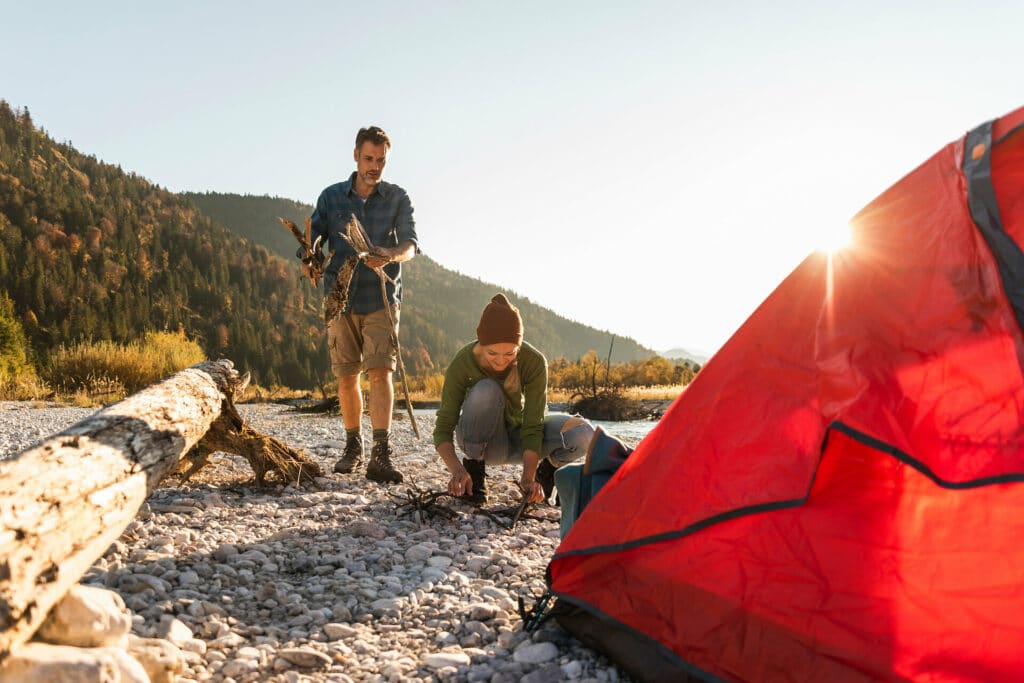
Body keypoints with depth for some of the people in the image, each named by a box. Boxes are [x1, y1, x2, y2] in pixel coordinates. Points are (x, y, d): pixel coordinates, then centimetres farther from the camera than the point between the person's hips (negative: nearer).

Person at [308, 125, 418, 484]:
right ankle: (353, 446, 24)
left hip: (381, 298, -2)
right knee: (346, 376, 6)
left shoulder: (397, 198, 4)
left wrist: (391, 255, -32)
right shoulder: (331, 197, 8)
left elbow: (410, 243, -9)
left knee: (381, 372, -14)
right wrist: (309, 261, -20)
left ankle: (381, 456, -18)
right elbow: (312, 237, 4)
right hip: (340, 297, 2)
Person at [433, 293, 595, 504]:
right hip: (481, 440, -1)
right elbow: (443, 429, -24)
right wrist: (457, 470, -41)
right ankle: (474, 467, -14)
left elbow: (532, 428, -25)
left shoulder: (535, 362, -25)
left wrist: (528, 478, -39)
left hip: (518, 437, 2)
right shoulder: (462, 364, -26)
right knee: (486, 391, -35)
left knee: (582, 433, -27)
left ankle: (547, 469, 6)